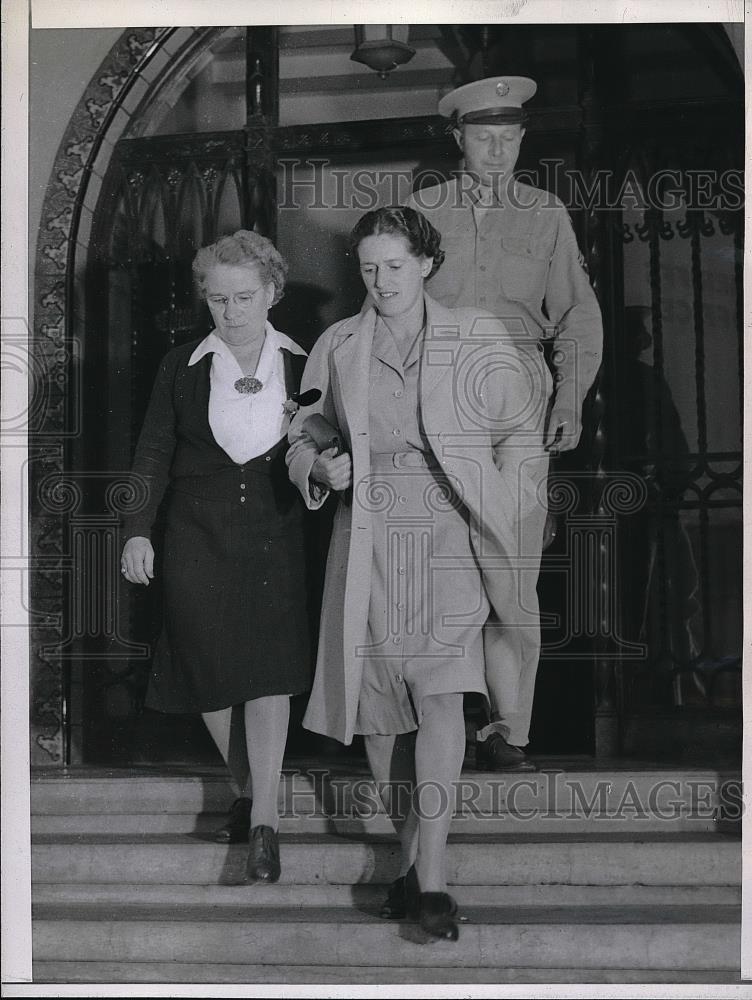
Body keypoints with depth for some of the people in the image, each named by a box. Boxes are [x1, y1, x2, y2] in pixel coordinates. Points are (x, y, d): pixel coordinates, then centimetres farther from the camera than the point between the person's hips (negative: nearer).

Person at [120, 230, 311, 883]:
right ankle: (249, 791, 24)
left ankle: (265, 820, -5)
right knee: (211, 674, 4)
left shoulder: (302, 366, 2)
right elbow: (154, 453, 6)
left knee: (269, 671, -8)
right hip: (198, 538, 1)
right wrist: (139, 530, -2)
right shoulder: (182, 368, 3)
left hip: (275, 535, -1)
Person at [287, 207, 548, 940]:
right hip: (369, 543, 3)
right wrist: (319, 466, -4)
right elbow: (305, 434, 18)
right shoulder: (338, 348, 8)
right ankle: (409, 854, 20)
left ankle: (430, 880, -14)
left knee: (439, 697, -15)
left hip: (448, 541, -2)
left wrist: (501, 516, 0)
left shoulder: (474, 341, 3)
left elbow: (520, 433, 10)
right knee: (377, 705, 4)